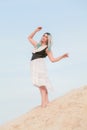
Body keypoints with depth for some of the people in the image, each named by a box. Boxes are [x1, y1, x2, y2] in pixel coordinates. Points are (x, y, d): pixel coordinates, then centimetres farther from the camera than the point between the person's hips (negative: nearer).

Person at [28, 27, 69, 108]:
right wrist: (36, 31, 29)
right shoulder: (37, 45, 26)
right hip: (34, 65, 6)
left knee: (40, 82, -21)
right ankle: (46, 100, -4)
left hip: (39, 63, -6)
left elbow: (53, 60, 3)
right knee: (40, 83, -3)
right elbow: (29, 38, 37)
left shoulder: (47, 49, 8)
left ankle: (44, 102, -32)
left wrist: (62, 56, -6)